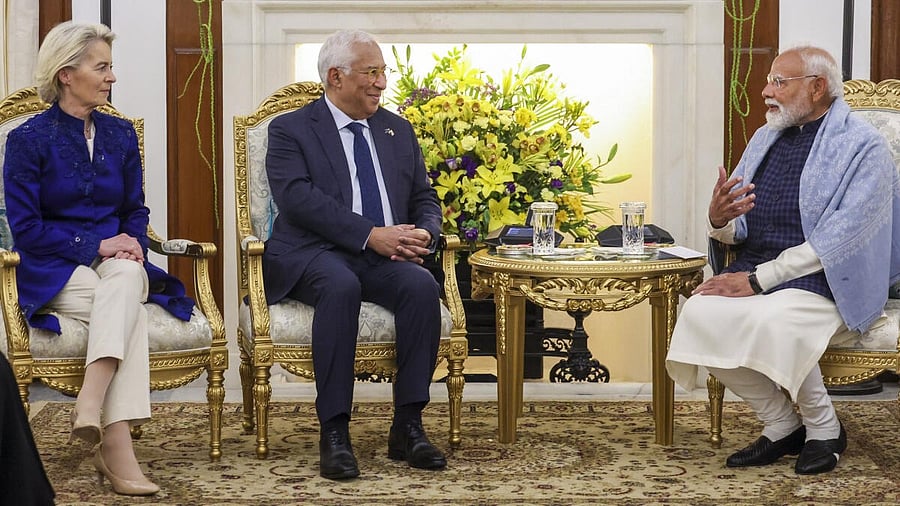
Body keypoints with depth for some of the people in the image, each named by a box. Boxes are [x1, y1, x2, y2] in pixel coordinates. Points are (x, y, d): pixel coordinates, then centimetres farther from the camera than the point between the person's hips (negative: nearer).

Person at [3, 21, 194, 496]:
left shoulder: (120, 134, 13)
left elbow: (136, 209, 18)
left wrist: (131, 242, -6)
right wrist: (96, 245, -15)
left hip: (116, 262, 4)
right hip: (55, 273, -3)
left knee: (126, 277, -35)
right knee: (129, 309, -33)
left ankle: (90, 404, -48)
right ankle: (116, 443, -40)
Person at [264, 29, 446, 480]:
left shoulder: (399, 131, 21)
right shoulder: (290, 130, 5)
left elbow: (425, 199, 19)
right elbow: (298, 198, -11)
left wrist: (423, 234, -7)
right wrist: (370, 235, -21)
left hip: (385, 256, 4)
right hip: (314, 255, -4)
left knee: (422, 286, -28)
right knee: (341, 286, -37)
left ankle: (407, 425, -21)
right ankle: (333, 432, -32)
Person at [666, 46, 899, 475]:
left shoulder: (862, 147, -6)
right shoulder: (766, 138, 15)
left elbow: (836, 242, -16)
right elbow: (740, 231, 15)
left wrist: (757, 280, -20)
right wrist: (720, 220, -10)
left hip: (825, 282, -6)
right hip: (754, 271, 6)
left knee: (769, 321, -36)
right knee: (700, 315, -23)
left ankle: (824, 428, -8)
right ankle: (781, 427, -5)